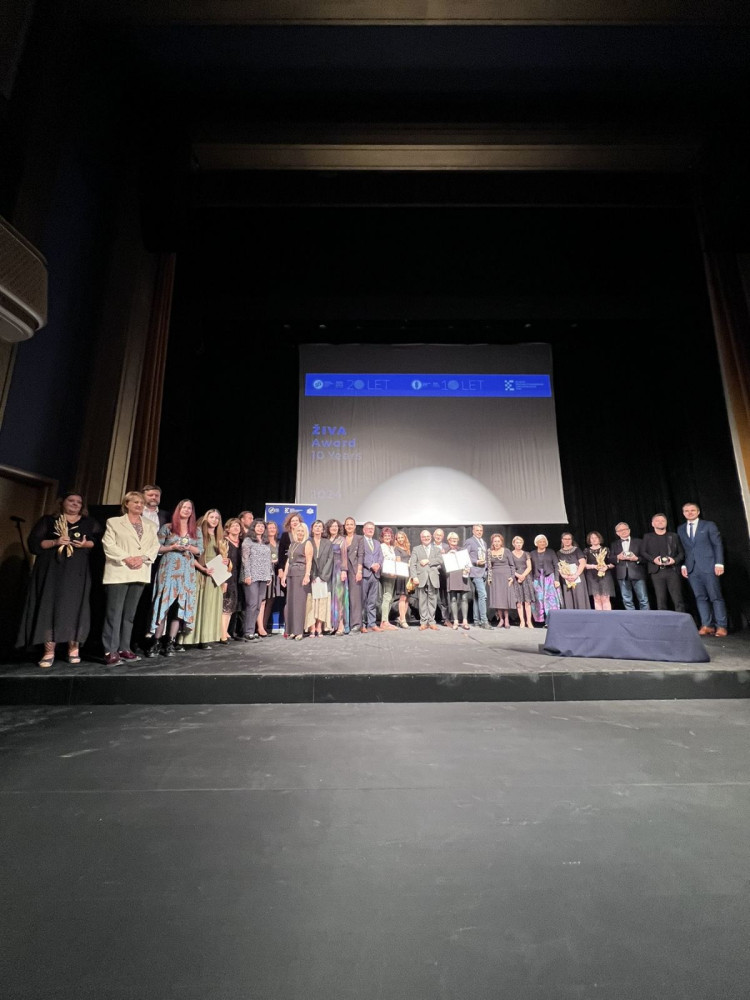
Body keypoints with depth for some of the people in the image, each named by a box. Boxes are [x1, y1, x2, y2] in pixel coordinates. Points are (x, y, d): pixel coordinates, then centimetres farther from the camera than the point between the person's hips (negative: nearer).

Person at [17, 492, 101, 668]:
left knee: (74, 607, -2)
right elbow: (33, 543, 3)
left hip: (77, 571, 0)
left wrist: (86, 544, -12)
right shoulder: (48, 520, 11)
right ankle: (49, 652, 2)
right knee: (49, 606, -3)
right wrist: (55, 542, -13)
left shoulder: (89, 523, 13)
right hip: (51, 570, 0)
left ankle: (74, 649, 5)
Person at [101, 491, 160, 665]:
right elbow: (108, 545, -4)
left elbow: (155, 546, 8)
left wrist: (142, 558, -10)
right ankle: (110, 651, -1)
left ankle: (124, 648, 14)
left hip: (140, 573, 4)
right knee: (114, 612, -5)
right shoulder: (114, 522, 7)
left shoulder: (151, 525, 16)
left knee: (130, 613, 8)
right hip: (118, 572, -4)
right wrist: (126, 558, -15)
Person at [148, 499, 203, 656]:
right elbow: (156, 548, 1)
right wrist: (172, 547, -13)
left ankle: (170, 643, 4)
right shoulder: (167, 527, 4)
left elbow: (200, 551, 10)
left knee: (181, 605, -1)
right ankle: (156, 642, 2)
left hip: (186, 571, 3)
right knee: (164, 603, -6)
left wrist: (190, 548, -8)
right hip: (168, 569, -2)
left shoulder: (196, 531, 12)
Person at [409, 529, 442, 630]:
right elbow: (412, 564, 3)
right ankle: (423, 622, 6)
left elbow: (440, 560, -1)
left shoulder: (437, 549, 18)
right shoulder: (416, 549, 14)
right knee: (422, 601, 0)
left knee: (432, 600, 2)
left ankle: (431, 621, 10)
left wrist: (428, 561, -9)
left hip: (433, 578, 1)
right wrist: (414, 577, -10)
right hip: (421, 578, -1)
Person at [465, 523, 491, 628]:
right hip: (475, 572, -8)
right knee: (482, 595, -16)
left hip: (483, 572, 8)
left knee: (477, 597, 10)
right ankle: (484, 621, -13)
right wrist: (476, 562, -16)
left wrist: (485, 565, 14)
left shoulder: (484, 543, 21)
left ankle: (477, 621, 15)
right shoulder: (469, 541, -4)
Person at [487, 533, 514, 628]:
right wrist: (489, 578, 3)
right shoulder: (489, 552, 6)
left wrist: (512, 577, -4)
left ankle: (506, 619, 8)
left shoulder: (506, 551, 0)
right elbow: (489, 566, 9)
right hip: (495, 577, 2)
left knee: (505, 597, -2)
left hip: (505, 576, -2)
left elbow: (511, 565, 4)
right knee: (496, 598, -1)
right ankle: (500, 619, 8)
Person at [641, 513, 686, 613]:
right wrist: (653, 559, -9)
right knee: (660, 600, -3)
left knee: (678, 600, -6)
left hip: (673, 570, 1)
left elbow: (682, 552, 13)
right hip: (656, 572, 0)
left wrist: (675, 560, -7)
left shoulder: (674, 536, 17)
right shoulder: (647, 536, 14)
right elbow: (643, 552, 9)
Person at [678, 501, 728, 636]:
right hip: (691, 568, 3)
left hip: (708, 566, -3)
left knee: (715, 596, -1)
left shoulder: (709, 525, 5)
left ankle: (721, 626, 5)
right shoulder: (680, 529, 14)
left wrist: (719, 563, -9)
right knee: (700, 597, 3)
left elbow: (718, 544, 0)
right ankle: (707, 625, 5)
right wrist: (683, 565, 2)